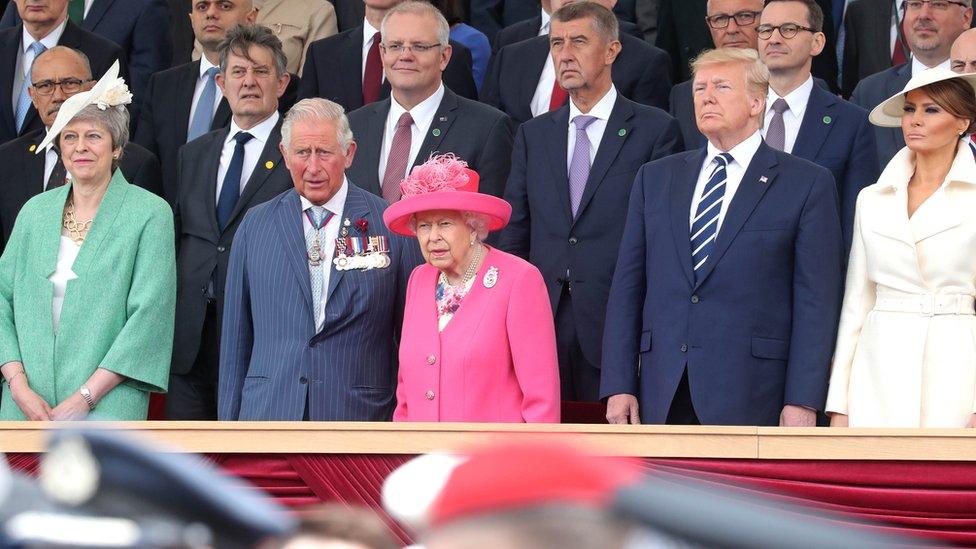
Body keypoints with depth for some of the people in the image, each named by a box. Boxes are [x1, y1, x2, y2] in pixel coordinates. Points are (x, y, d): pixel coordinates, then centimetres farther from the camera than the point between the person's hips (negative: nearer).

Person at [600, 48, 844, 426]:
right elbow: (628, 286, 13)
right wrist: (618, 385, 4)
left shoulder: (807, 185, 4)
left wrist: (802, 402, -9)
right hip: (663, 396, 4)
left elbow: (816, 300, -2)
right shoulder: (655, 178, 16)